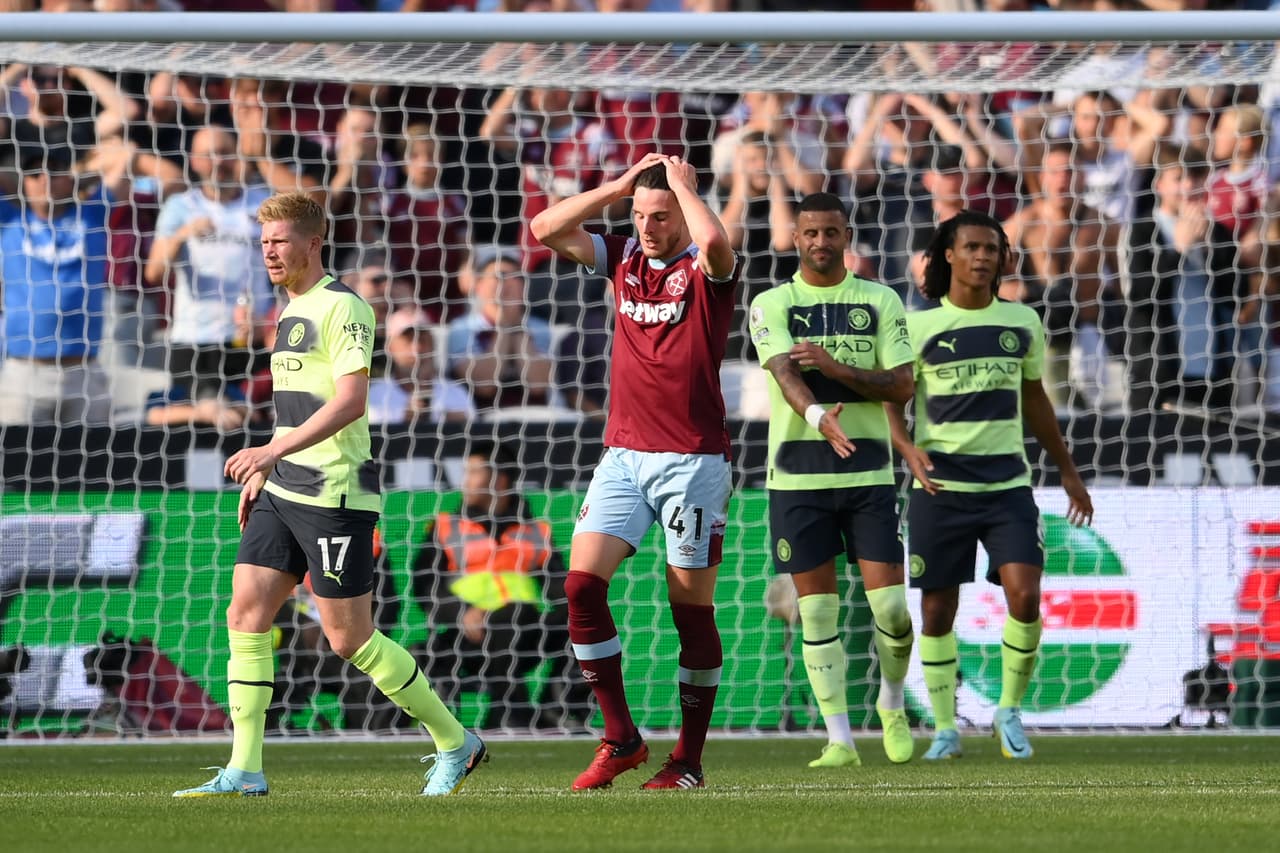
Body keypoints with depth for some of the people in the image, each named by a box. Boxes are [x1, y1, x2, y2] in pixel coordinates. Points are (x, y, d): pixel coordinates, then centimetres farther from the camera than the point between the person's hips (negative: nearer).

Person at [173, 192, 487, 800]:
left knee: (349, 639, -5)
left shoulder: (342, 308, -12)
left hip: (335, 495, -9)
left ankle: (455, 743, 10)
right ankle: (243, 772, -1)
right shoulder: (292, 312, 18)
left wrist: (273, 450, -30)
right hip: (283, 495, 9)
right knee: (246, 614, -1)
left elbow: (349, 401, -23)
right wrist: (262, 472, 25)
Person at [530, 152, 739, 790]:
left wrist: (682, 184, -14)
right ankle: (620, 739, 0)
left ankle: (689, 761, 6)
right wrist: (620, 186, 1)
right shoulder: (623, 258, 10)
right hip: (623, 456, 5)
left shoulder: (705, 269, -7)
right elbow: (546, 229, 5)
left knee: (691, 607, -1)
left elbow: (715, 242, -31)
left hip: (692, 461, -5)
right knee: (582, 584, -8)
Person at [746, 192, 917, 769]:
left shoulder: (881, 302, 7)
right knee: (817, 611, -1)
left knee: (891, 608, -5)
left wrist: (834, 366, -16)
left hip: (868, 472, 1)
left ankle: (892, 708, 22)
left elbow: (902, 386, -1)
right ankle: (839, 739, 3)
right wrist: (820, 417, -36)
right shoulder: (771, 305, 2)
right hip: (798, 475, -1)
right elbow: (786, 373, -15)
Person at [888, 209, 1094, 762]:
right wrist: (908, 448, -20)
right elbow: (890, 400, 1)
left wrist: (1067, 470, 24)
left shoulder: (1022, 322, 9)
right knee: (937, 611, 1)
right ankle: (945, 730, 14)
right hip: (940, 487, -1)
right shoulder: (918, 327, 0)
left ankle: (1010, 710, 4)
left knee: (1025, 596, -15)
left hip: (1008, 483, 1)